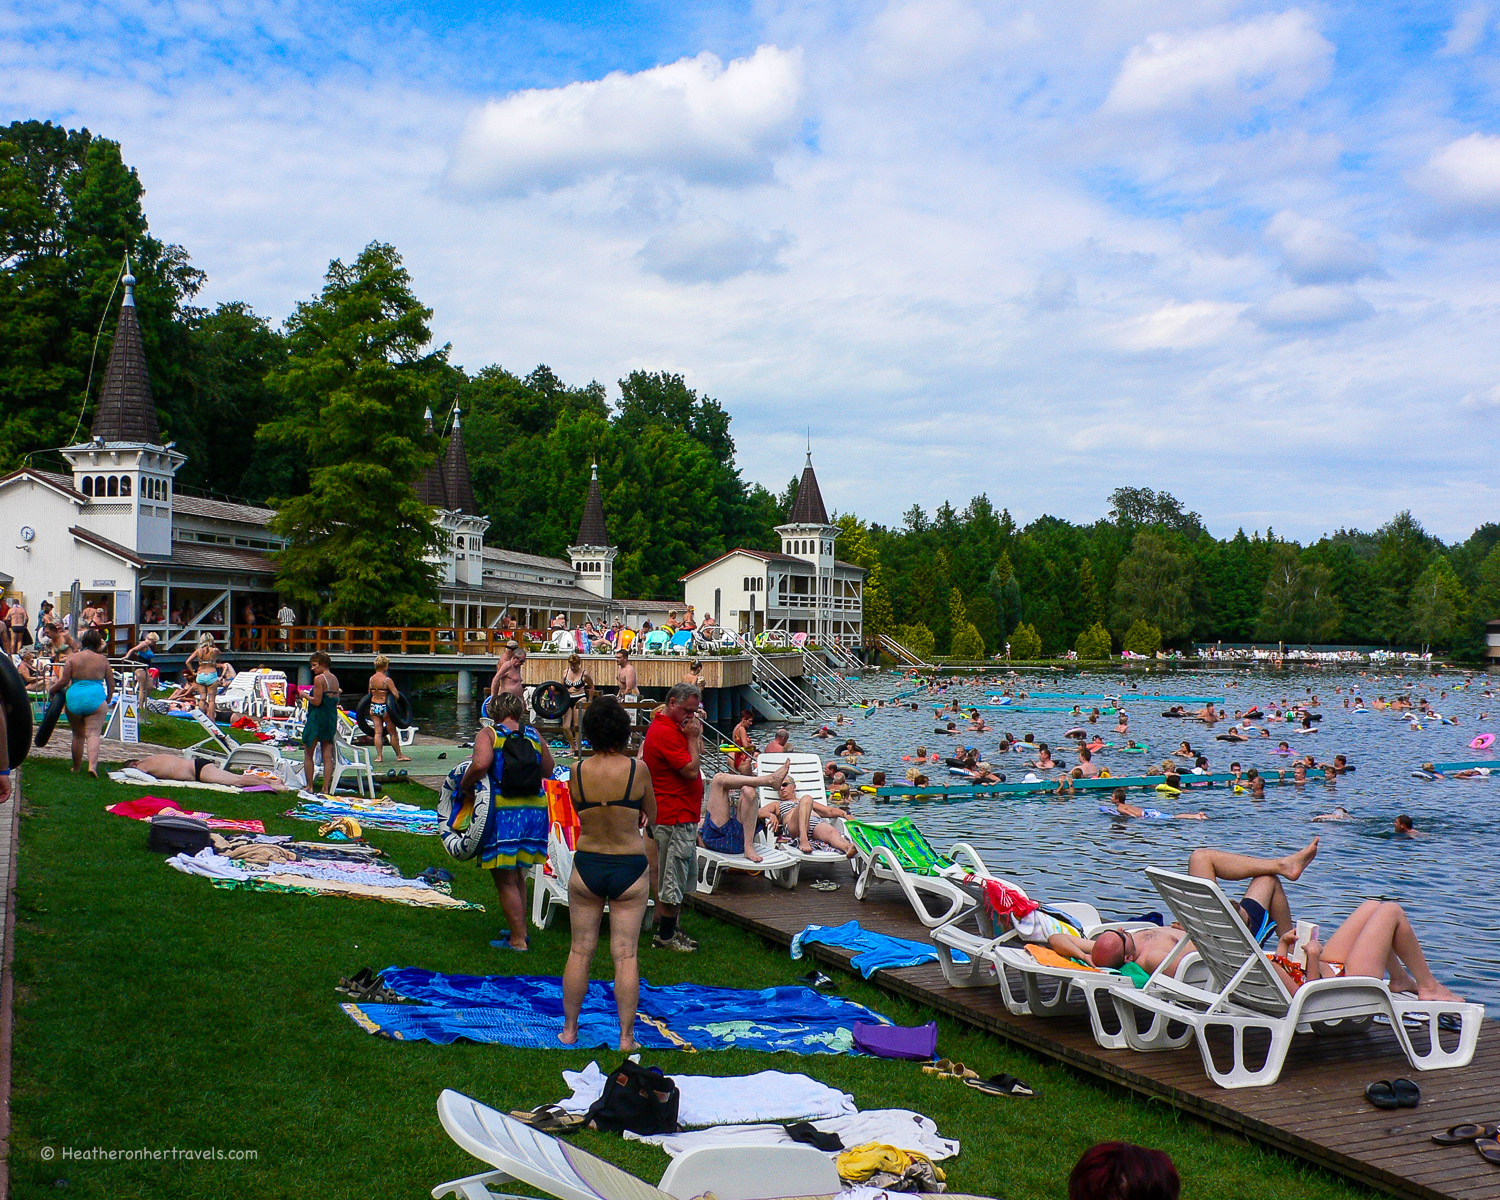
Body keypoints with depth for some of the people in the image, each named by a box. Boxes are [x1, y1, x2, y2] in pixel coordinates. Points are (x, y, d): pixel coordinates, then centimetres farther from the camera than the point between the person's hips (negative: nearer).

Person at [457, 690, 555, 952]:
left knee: (505, 880, 5)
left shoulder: (488, 734, -3)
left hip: (503, 811, -5)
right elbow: (548, 770, 17)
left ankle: (518, 940, 7)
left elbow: (480, 764, -21)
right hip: (535, 810, 5)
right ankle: (519, 929, 29)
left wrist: (464, 784, -5)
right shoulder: (533, 735, 9)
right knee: (516, 876, 22)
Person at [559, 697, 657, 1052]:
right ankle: (626, 1036, 10)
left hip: (586, 866, 2)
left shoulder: (578, 771, -7)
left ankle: (569, 1029, 22)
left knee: (580, 951, 13)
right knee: (625, 955, 5)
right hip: (630, 869, -1)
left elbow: (580, 809, 8)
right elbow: (651, 817, 2)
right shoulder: (637, 769, -12)